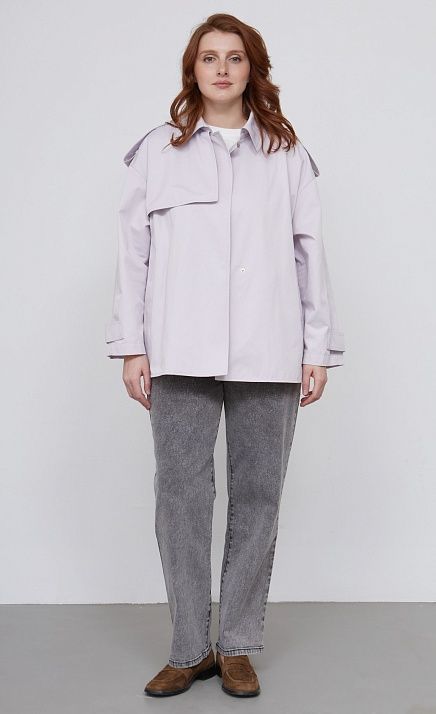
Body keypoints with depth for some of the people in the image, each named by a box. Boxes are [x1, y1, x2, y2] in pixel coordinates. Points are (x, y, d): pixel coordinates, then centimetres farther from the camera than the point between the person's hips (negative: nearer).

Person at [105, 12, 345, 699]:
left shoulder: (288, 154, 14)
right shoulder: (157, 151, 12)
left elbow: (310, 252, 9)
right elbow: (133, 251, 7)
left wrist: (318, 349, 2)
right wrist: (132, 346, 0)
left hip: (267, 357, 1)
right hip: (180, 356, 0)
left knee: (257, 497, 4)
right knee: (181, 496, 0)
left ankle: (239, 646, 16)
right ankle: (190, 649, 12)